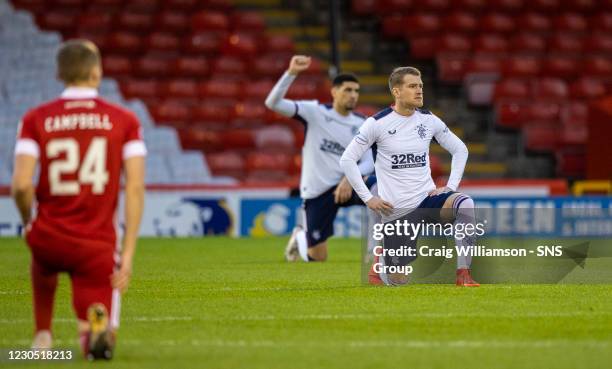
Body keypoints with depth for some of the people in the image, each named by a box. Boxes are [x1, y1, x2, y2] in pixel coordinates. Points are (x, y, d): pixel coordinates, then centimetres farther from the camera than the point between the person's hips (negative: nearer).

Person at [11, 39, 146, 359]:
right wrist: (128, 254, -3)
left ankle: (42, 334, 27)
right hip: (98, 248, -2)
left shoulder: (35, 119, -2)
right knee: (97, 343, 10)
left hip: (48, 238, 2)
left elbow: (21, 185, -11)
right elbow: (135, 188, -6)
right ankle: (96, 325, -26)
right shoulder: (124, 121, 0)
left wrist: (28, 223, 10)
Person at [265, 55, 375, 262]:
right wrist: (291, 73, -32)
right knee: (317, 258, 1)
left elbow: (369, 162, -3)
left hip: (345, 185, 3)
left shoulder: (362, 125, 3)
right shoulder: (315, 112, -7)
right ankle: (300, 237, 36)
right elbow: (272, 103, -19)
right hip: (317, 191, -3)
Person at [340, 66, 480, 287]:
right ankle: (381, 261, 35)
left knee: (465, 204, -31)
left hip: (427, 198, 3)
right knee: (399, 281, -3)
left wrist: (450, 186, 2)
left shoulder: (429, 120, 3)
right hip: (396, 210, -3)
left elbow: (460, 149, 15)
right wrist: (367, 198, -9)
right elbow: (347, 160, -4)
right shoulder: (378, 123, -7)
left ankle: (463, 274, -25)